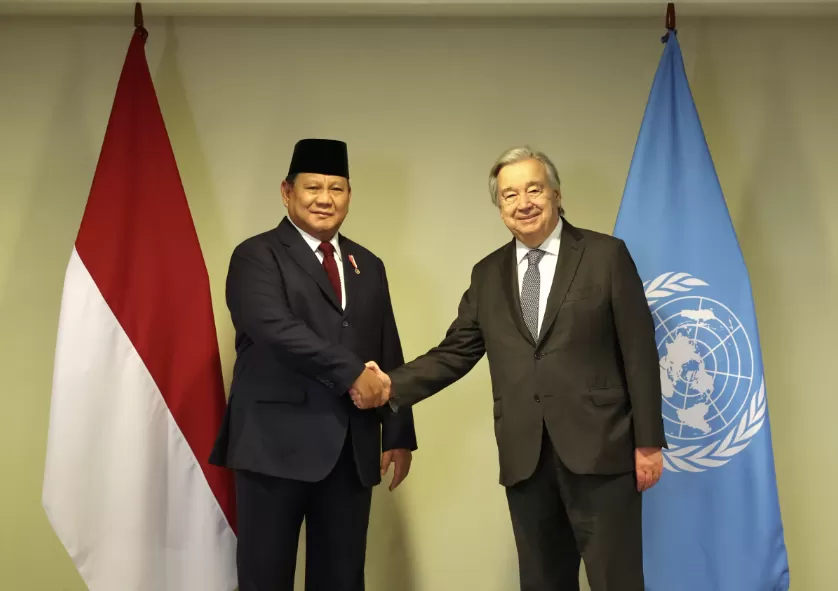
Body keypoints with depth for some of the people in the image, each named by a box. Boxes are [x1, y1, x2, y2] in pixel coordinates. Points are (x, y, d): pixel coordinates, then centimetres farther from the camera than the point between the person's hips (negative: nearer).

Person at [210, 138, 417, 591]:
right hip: (277, 443, -5)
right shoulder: (257, 256, -1)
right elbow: (276, 328, -18)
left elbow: (389, 356, 15)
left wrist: (398, 435, 9)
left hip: (352, 449, 5)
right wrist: (351, 373, -19)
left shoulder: (368, 266, 16)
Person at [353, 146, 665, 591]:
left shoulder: (606, 255, 1)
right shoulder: (487, 274, 12)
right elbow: (455, 353, 10)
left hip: (599, 447, -3)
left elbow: (639, 353, -1)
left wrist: (648, 441, -4)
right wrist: (393, 385, -6)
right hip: (525, 458, 4)